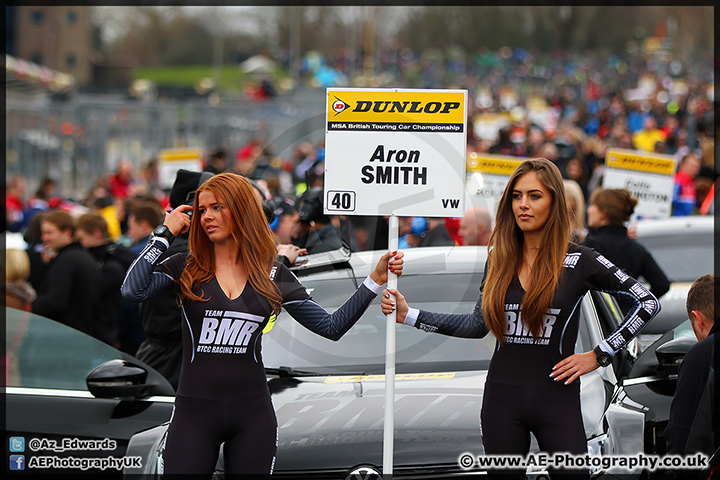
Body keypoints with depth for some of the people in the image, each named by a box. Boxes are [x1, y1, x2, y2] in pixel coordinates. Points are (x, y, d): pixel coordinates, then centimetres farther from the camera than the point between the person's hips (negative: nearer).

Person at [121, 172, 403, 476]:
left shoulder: (273, 275, 7)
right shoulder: (187, 268, 4)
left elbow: (332, 327, 9)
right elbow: (132, 290, -12)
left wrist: (376, 279, 2)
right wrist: (165, 234, -5)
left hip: (252, 411, 1)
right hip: (195, 409, -1)